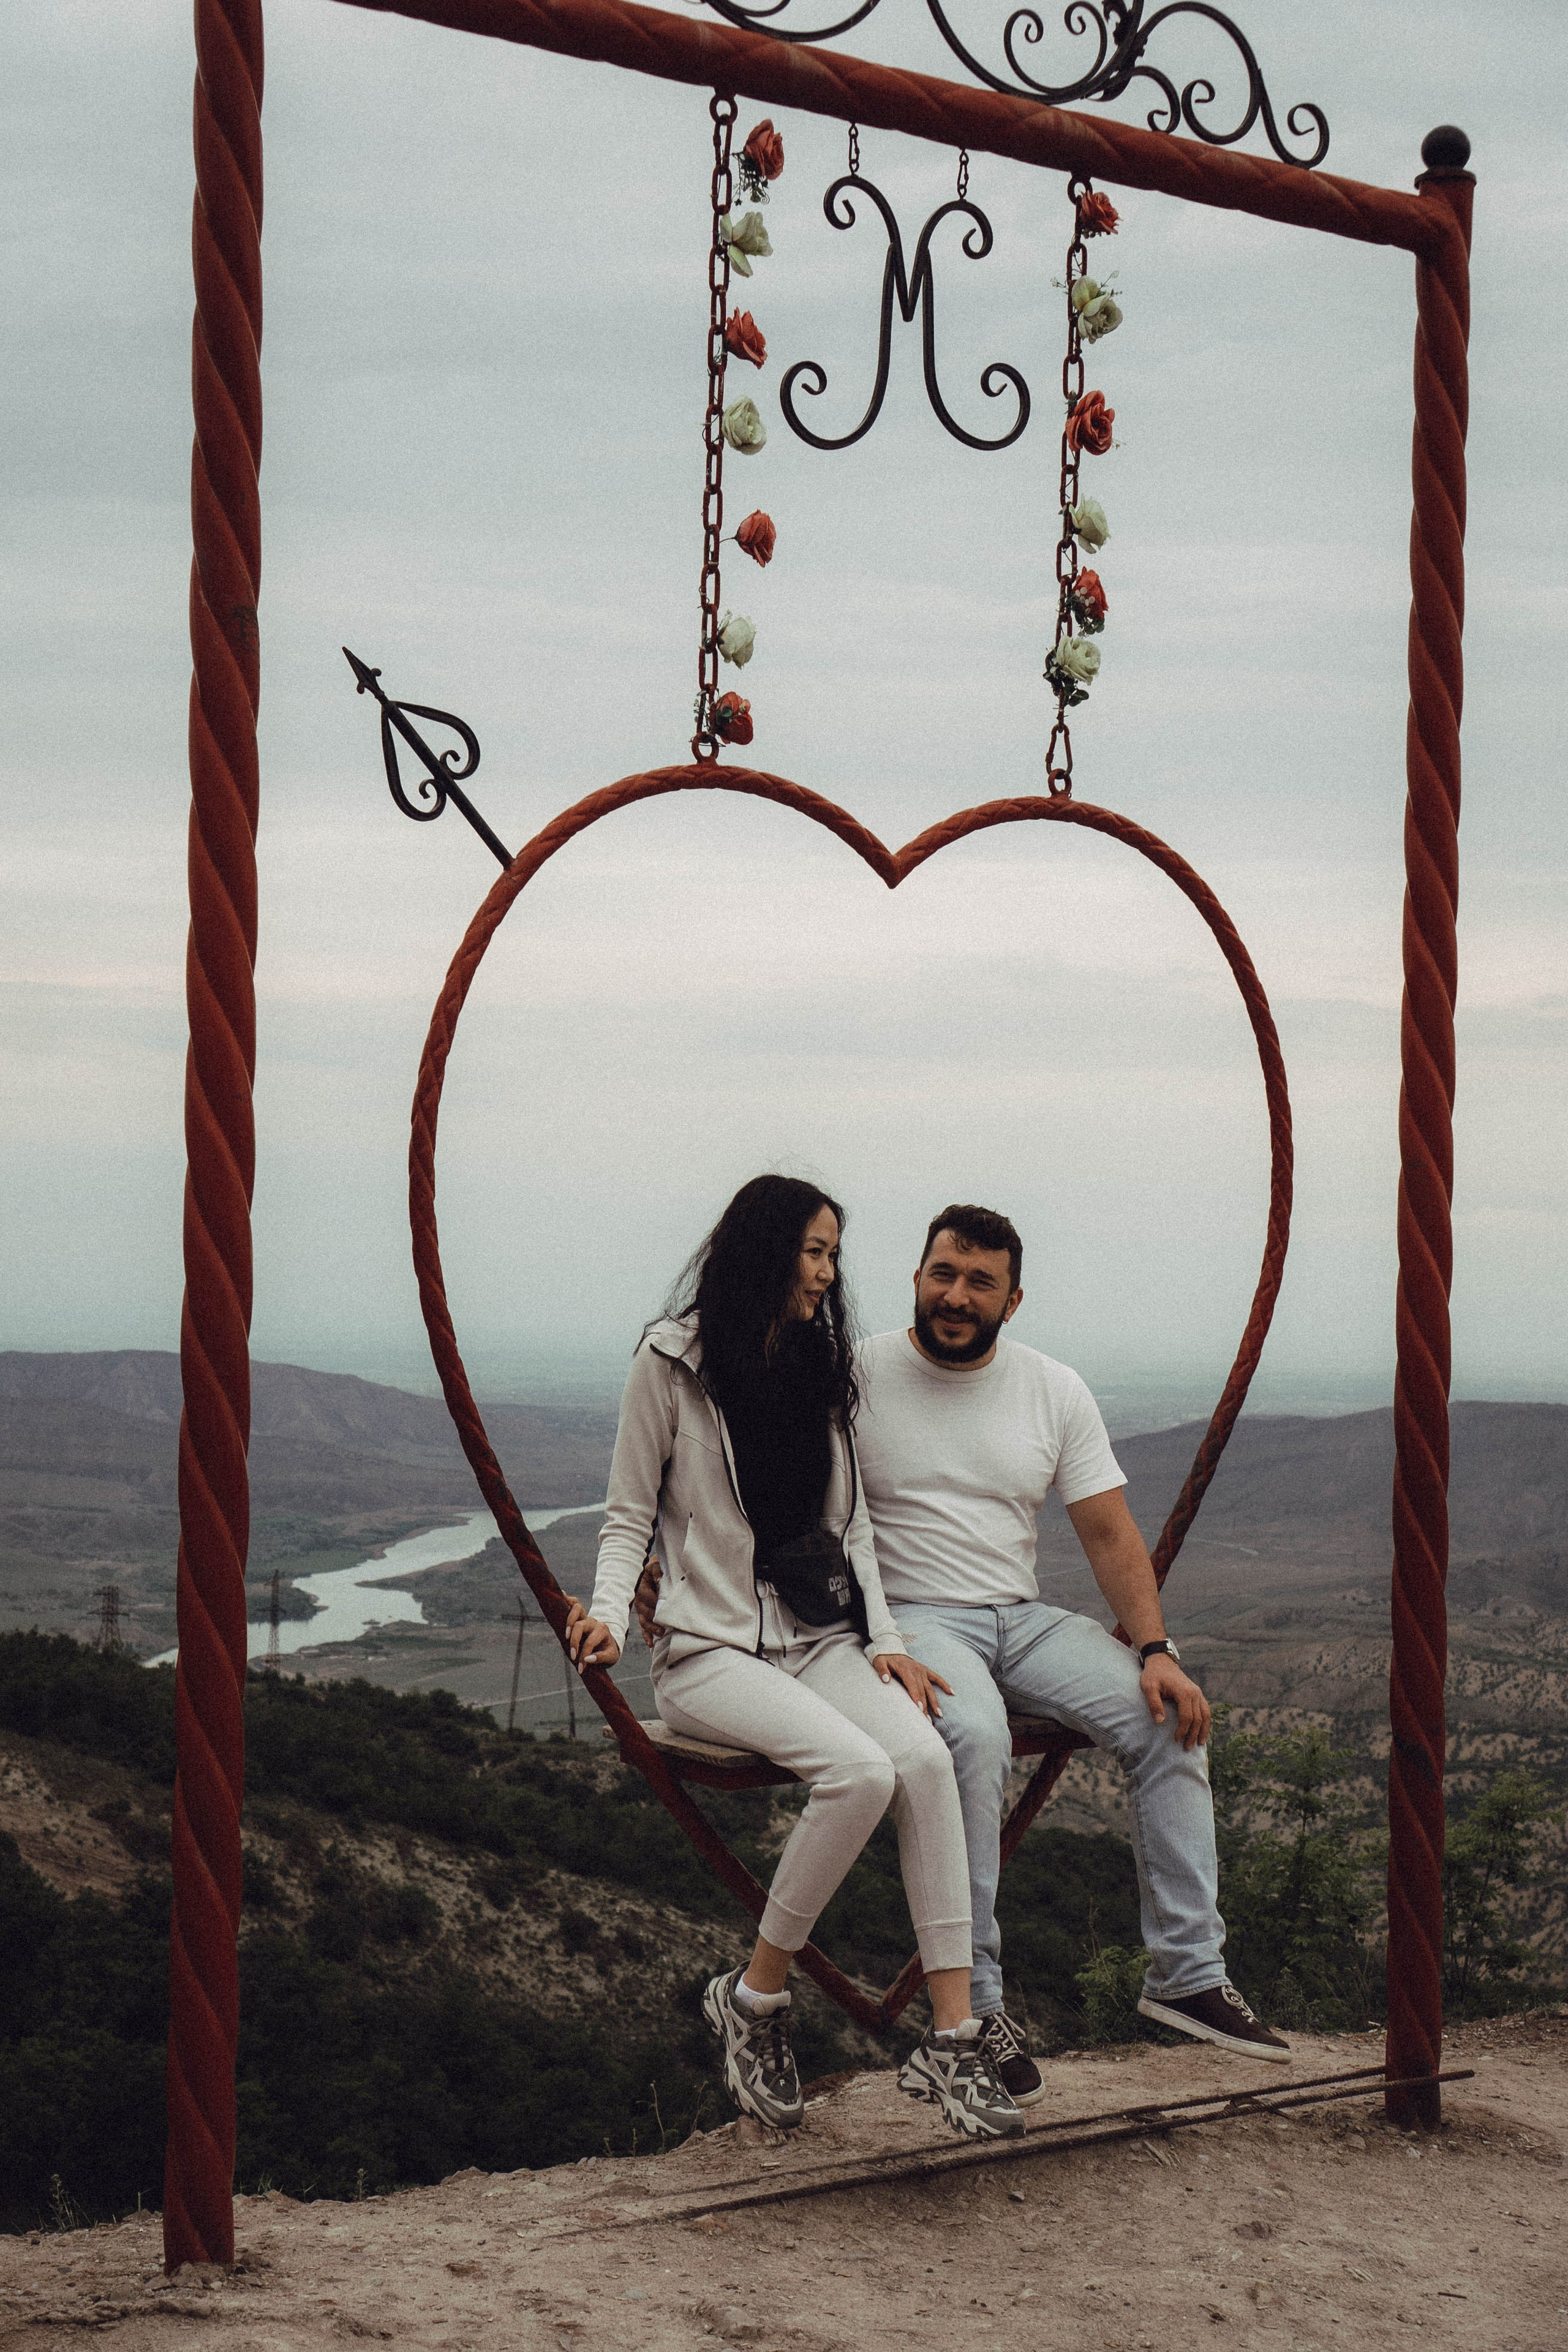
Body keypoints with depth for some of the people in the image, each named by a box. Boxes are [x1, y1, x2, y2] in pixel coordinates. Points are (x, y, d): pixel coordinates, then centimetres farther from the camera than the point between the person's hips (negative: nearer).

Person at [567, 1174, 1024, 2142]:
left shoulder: (824, 1366, 15)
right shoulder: (673, 1362, -1)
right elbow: (629, 1518, 3)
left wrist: (885, 1639, 3)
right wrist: (610, 1617, -15)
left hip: (819, 1642, 5)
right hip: (711, 1652, -5)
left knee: (924, 1756, -27)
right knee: (861, 1769, -32)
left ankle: (953, 2035, -26)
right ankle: (756, 1998, -12)